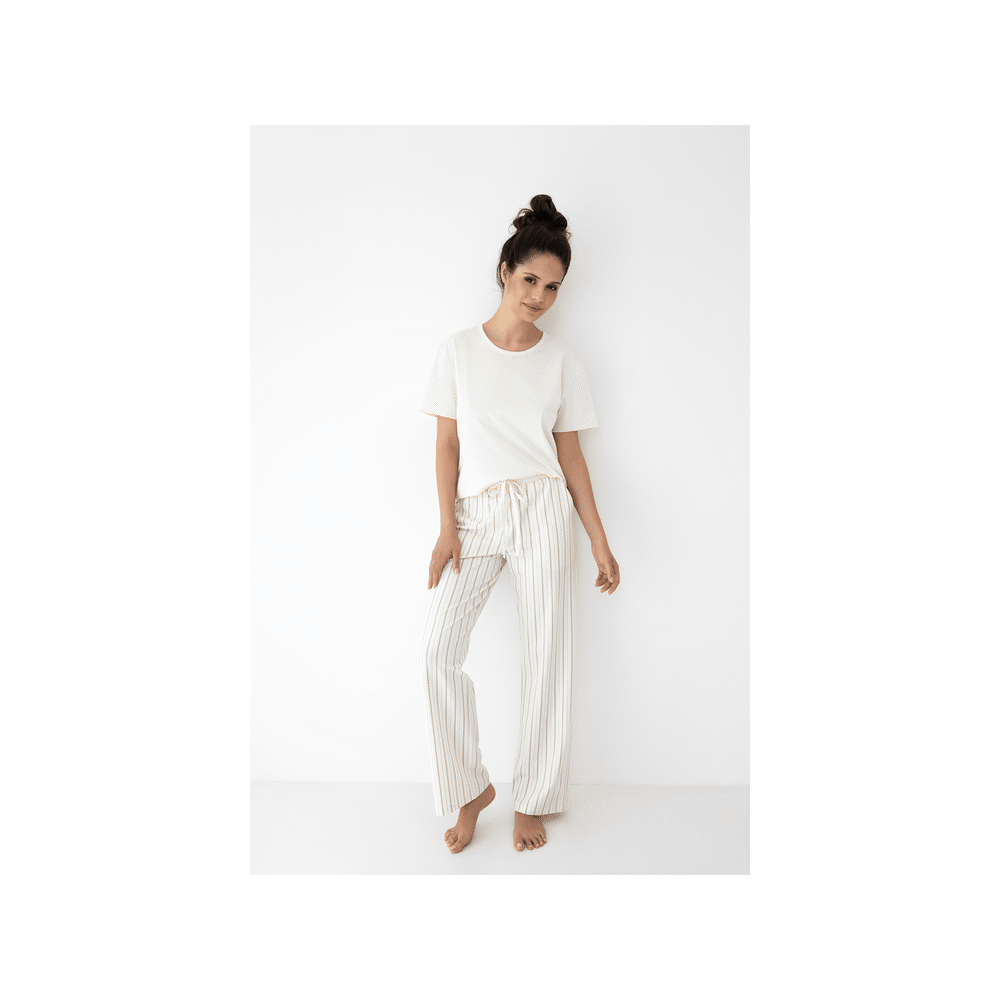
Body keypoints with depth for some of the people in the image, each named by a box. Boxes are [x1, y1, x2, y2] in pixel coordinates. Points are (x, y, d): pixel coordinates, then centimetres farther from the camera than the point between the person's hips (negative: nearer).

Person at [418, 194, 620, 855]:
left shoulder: (561, 359, 7)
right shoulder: (458, 352, 6)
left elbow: (570, 452, 7)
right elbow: (448, 443, 5)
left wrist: (600, 542, 4)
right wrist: (447, 526, -5)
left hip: (544, 510, 0)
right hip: (477, 515, 1)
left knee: (547, 656, 1)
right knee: (439, 653, -10)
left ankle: (533, 799, 19)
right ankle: (470, 788, 12)